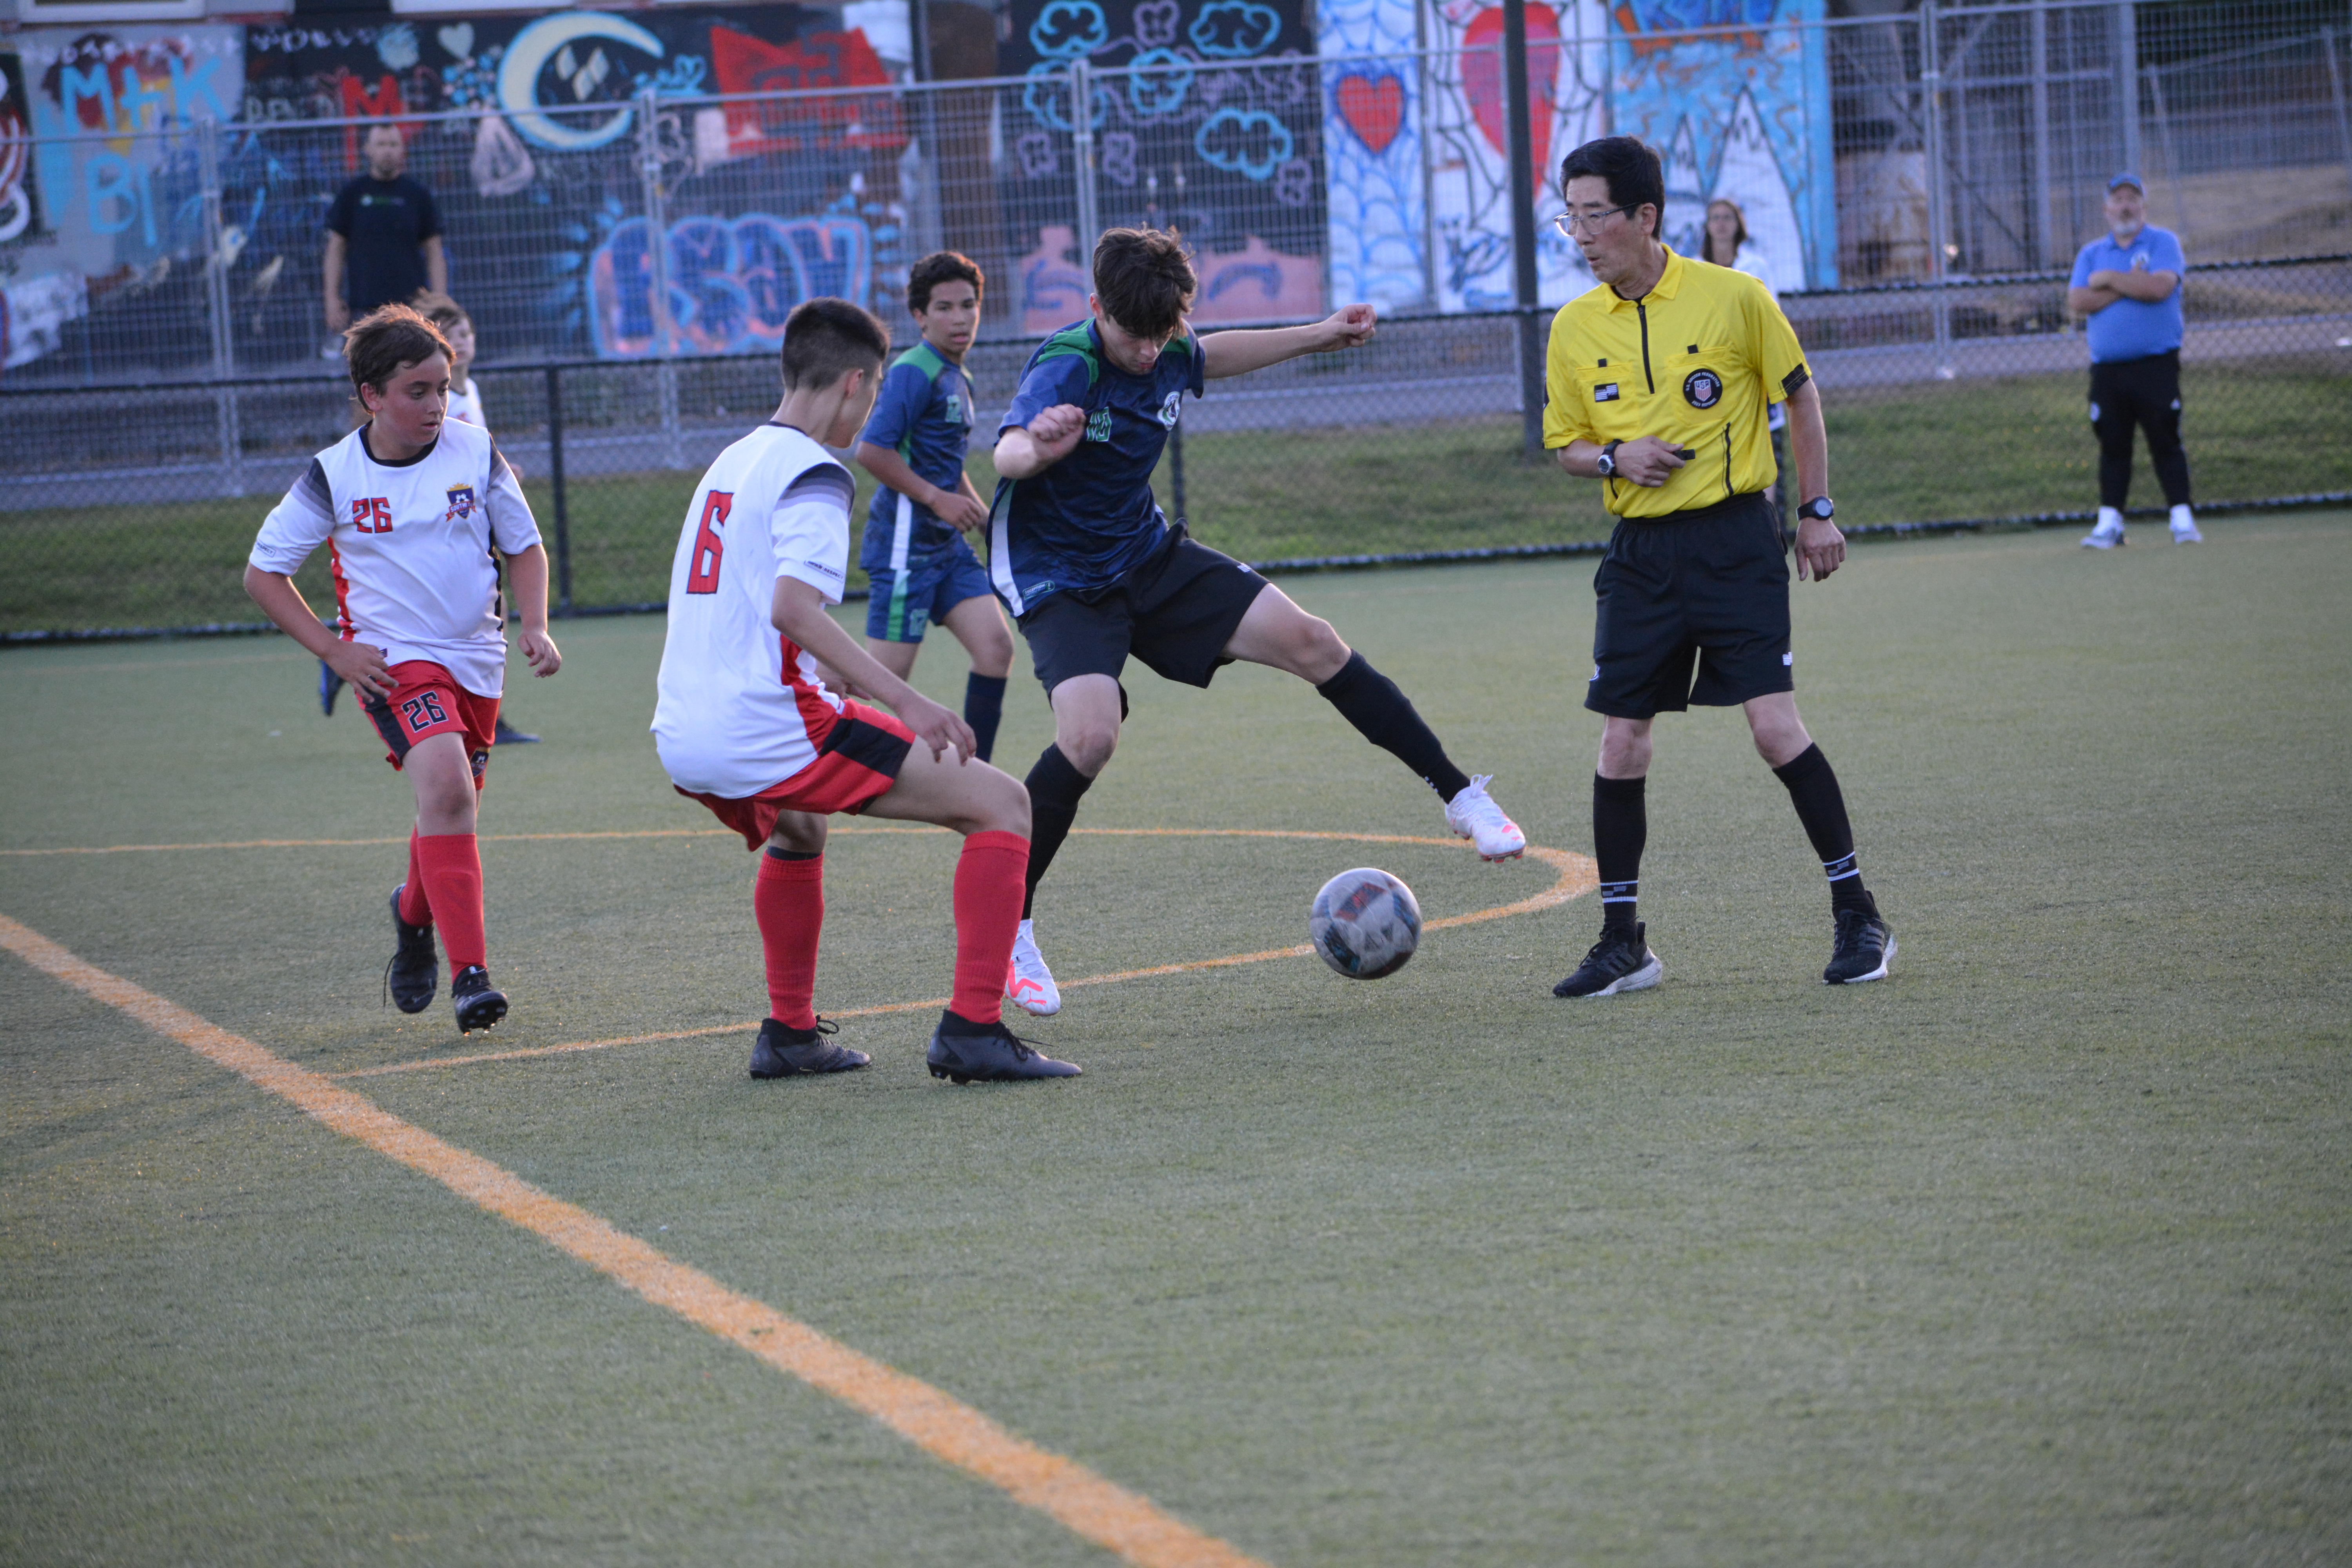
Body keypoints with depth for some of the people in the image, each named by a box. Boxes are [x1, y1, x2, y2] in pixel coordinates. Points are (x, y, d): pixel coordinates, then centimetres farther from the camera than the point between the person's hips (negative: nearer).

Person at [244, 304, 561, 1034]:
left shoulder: (476, 452, -3)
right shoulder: (335, 476, -9)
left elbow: (523, 545, 11)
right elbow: (262, 572, 1)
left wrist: (535, 627, -5)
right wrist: (335, 651, -8)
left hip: (477, 658, 4)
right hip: (392, 662, -4)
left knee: (451, 807, 16)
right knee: (446, 784, -27)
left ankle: (414, 914, 51)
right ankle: (469, 976, -28)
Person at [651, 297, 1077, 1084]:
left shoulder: (729, 464, 19)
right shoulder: (812, 474, -7)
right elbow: (792, 607, -22)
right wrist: (907, 702, -26)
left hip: (680, 739, 9)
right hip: (768, 728, -9)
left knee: (796, 830, 41)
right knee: (1002, 805, -5)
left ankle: (789, 1033, 38)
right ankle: (972, 1028, -13)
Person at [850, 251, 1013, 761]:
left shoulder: (959, 379, 16)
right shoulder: (915, 372, -14)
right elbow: (871, 450, -22)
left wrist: (985, 517, 18)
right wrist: (937, 499, -19)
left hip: (947, 546, 9)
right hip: (905, 542, -9)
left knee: (995, 647, -1)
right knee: (887, 677, -9)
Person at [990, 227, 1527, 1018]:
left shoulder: (1168, 356, -4)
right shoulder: (1068, 366, -27)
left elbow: (1208, 357, 23)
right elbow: (1007, 453, -46)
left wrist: (1316, 337, 24)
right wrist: (1039, 448, -70)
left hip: (1148, 558, 6)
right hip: (1057, 582, -6)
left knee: (1308, 640, -3)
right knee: (1090, 735, -29)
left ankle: (1460, 796, 12)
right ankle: (1008, 926, -12)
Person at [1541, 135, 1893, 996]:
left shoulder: (1732, 297, -6)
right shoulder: (1574, 328, 4)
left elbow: (1800, 396, 5)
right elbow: (1566, 446, 13)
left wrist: (1817, 511, 3)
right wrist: (1614, 458, -10)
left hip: (1735, 538, -4)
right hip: (1640, 553, 4)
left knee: (1774, 723, -12)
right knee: (1621, 742, 0)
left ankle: (1858, 916, 0)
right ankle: (1622, 942, 12)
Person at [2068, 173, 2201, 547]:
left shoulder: (2164, 243, 5)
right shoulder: (2091, 254, 14)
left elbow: (2160, 287, -14)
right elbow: (2078, 301, -2)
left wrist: (2109, 280, -5)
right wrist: (2129, 286, -9)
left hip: (2157, 365, -3)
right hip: (2107, 368, 3)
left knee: (2167, 443, -5)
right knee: (2112, 446, 4)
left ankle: (2182, 519, -4)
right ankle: (2109, 523, 8)